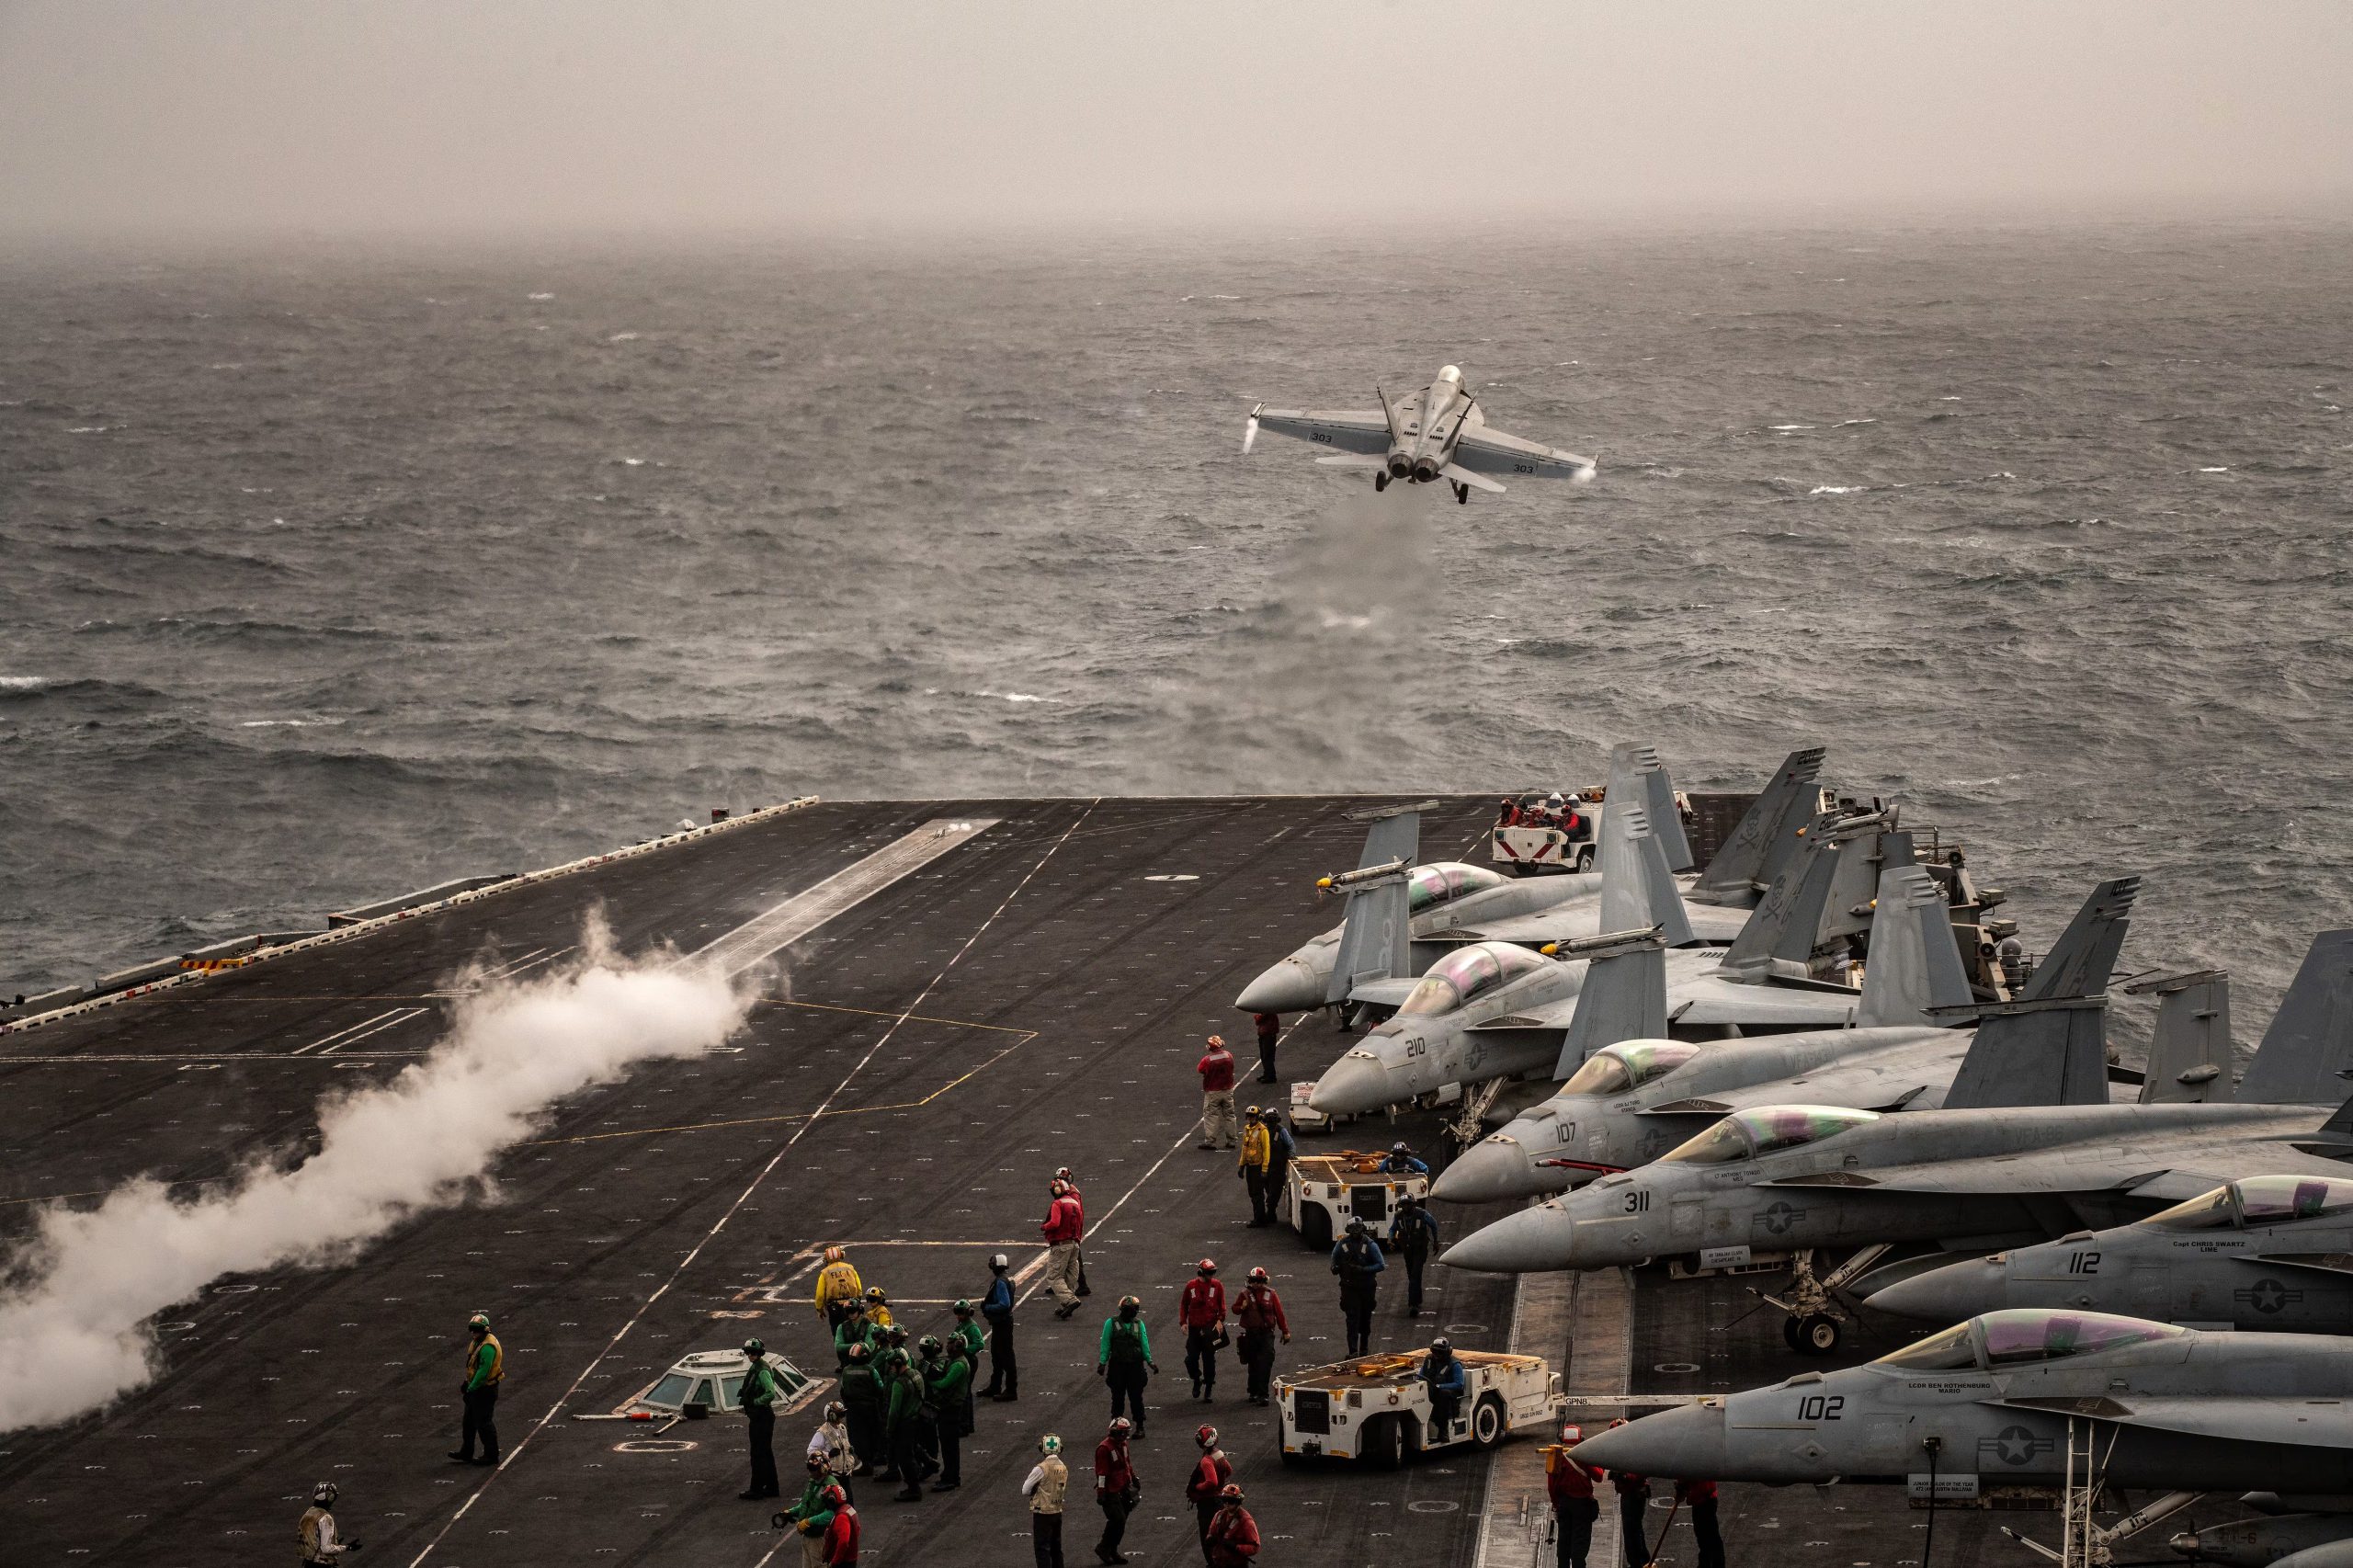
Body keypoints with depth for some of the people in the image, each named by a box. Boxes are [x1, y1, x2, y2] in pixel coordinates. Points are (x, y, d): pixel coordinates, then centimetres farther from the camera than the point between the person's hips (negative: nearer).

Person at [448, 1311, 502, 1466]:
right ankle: (466, 1453, 29)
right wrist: (467, 1383, 14)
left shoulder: (487, 1347, -24)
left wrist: (471, 1388, -19)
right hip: (475, 1388, 11)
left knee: (483, 1422, -3)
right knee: (469, 1421, 18)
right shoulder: (477, 1342, 9)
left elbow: (483, 1371, -26)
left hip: (485, 1390, -11)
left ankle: (491, 1455, 6)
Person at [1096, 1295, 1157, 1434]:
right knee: (1117, 1398, 6)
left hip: (1135, 1366, 1)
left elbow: (1144, 1344, 6)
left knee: (1136, 1398, 2)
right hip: (1117, 1366, -1)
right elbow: (1105, 1345, 0)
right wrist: (1102, 1362, -8)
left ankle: (1140, 1427, 8)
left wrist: (1150, 1361, -6)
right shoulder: (1111, 1323, 2)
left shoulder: (1139, 1324, 8)